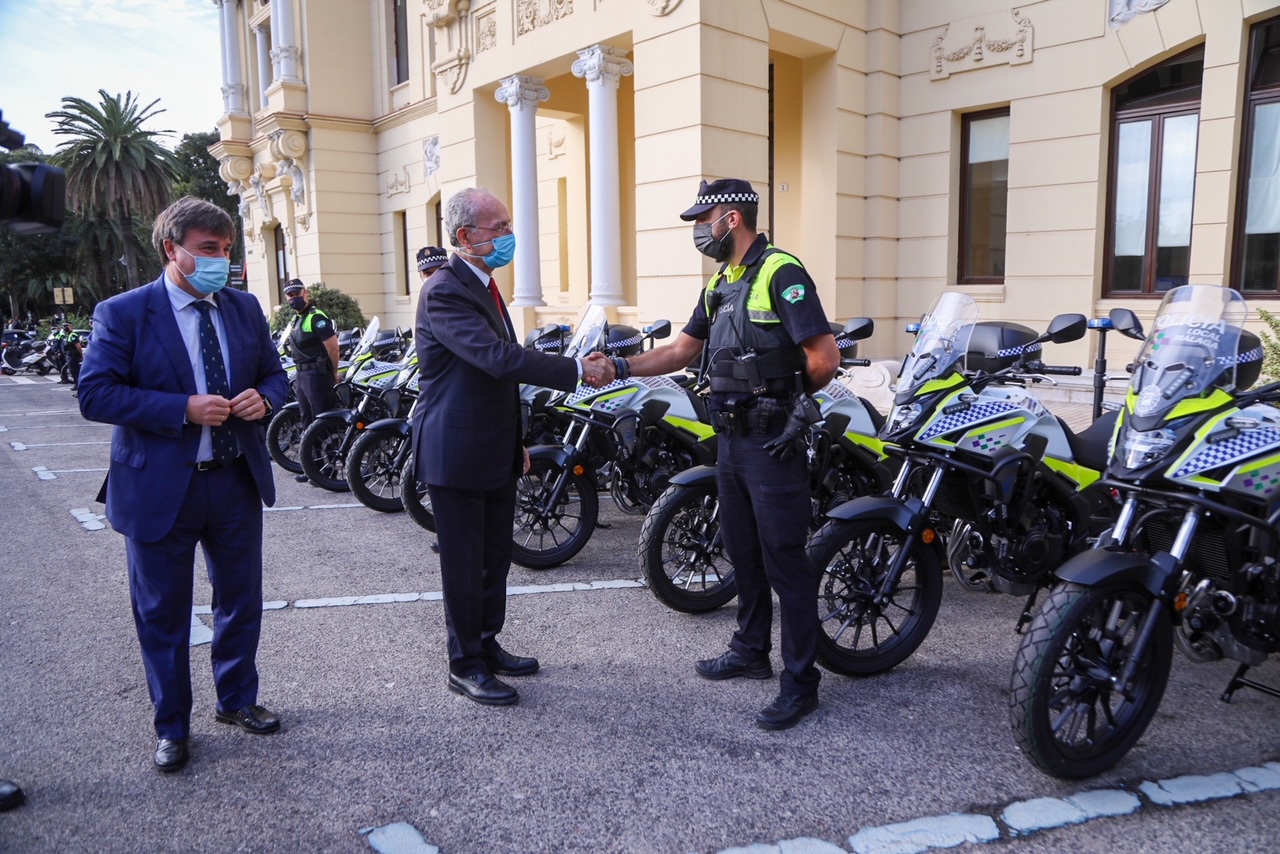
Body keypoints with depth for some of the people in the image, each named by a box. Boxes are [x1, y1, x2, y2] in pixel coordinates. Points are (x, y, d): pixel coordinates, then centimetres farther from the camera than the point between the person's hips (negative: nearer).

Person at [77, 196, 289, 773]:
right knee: (162, 615, 10)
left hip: (237, 481, 4)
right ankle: (172, 727, 28)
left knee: (241, 601, 17)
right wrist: (185, 409, -23)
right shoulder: (123, 313, -9)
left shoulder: (245, 308, 5)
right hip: (159, 487, -4)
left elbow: (274, 373, 14)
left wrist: (263, 398, -10)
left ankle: (237, 700, 39)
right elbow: (95, 394, -15)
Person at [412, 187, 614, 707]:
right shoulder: (444, 292, -18)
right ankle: (465, 665, 18)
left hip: (496, 453, 9)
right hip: (456, 453, -9)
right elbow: (499, 357, -29)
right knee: (464, 562, 3)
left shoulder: (484, 285, 13)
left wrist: (516, 443, 21)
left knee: (496, 556, 17)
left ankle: (487, 644, 33)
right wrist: (577, 370, -26)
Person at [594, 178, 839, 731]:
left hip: (774, 442, -9)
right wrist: (621, 368, 3)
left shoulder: (781, 274, -14)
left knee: (783, 561, -3)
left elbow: (824, 359, -20)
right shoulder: (720, 285, 14)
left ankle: (800, 682, 8)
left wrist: (784, 395, -2)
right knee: (742, 552, 18)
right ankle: (751, 651, 33)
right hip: (732, 438, 9)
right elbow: (680, 351, 16)